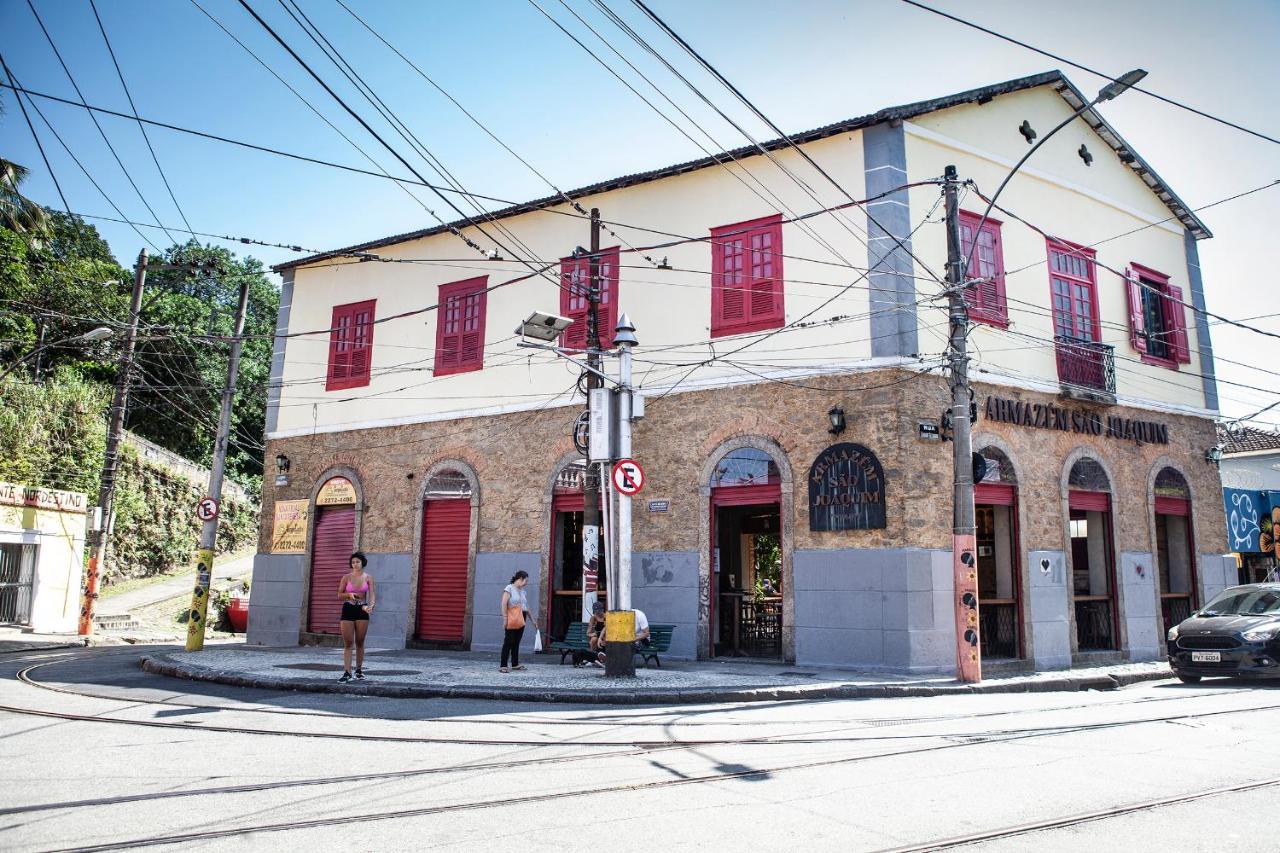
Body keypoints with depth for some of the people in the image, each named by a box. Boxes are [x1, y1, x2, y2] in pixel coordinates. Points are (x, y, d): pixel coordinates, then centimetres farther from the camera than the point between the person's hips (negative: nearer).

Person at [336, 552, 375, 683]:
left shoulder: (368, 578, 1)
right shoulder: (346, 577, 2)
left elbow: (372, 594, -9)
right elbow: (339, 596, 5)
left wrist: (371, 605, -29)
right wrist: (349, 594, -16)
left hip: (362, 610, 0)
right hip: (348, 610, 0)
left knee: (360, 642, 8)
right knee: (348, 643, -3)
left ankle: (359, 670, 21)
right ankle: (347, 672, -4)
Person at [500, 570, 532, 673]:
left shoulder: (523, 591, 17)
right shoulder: (509, 588, -4)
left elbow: (527, 607, 22)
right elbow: (504, 604, -11)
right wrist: (505, 618, -17)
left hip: (521, 620, 7)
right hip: (512, 620, -7)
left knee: (516, 643, 11)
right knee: (508, 642, -8)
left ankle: (515, 664, 19)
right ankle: (503, 666, -7)